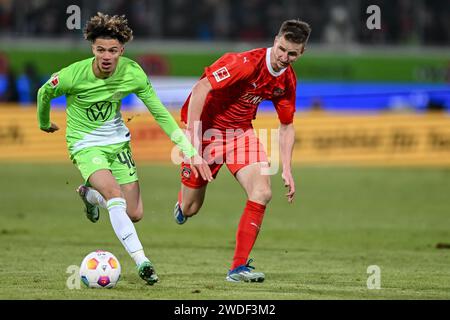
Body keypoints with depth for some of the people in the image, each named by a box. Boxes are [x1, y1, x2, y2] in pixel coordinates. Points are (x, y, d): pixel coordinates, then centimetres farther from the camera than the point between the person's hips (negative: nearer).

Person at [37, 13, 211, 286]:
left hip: (118, 141, 4)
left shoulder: (132, 73, -16)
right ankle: (141, 262, -29)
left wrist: (190, 150, -14)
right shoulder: (74, 75, -24)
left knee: (135, 215, 6)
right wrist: (44, 124, 17)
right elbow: (45, 92, -1)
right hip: (85, 145, -4)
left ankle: (89, 193, 37)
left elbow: (160, 113, -8)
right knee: (114, 194, -30)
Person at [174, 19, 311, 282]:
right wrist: (192, 139, -31)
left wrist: (287, 169, 2)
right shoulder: (246, 63, -28)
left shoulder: (288, 80, -5)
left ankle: (239, 267, -12)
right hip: (206, 129, -5)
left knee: (262, 193, -17)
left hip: (242, 132, 5)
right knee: (190, 209, 4)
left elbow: (286, 125, 9)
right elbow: (200, 90, -29)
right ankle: (183, 201, 46)